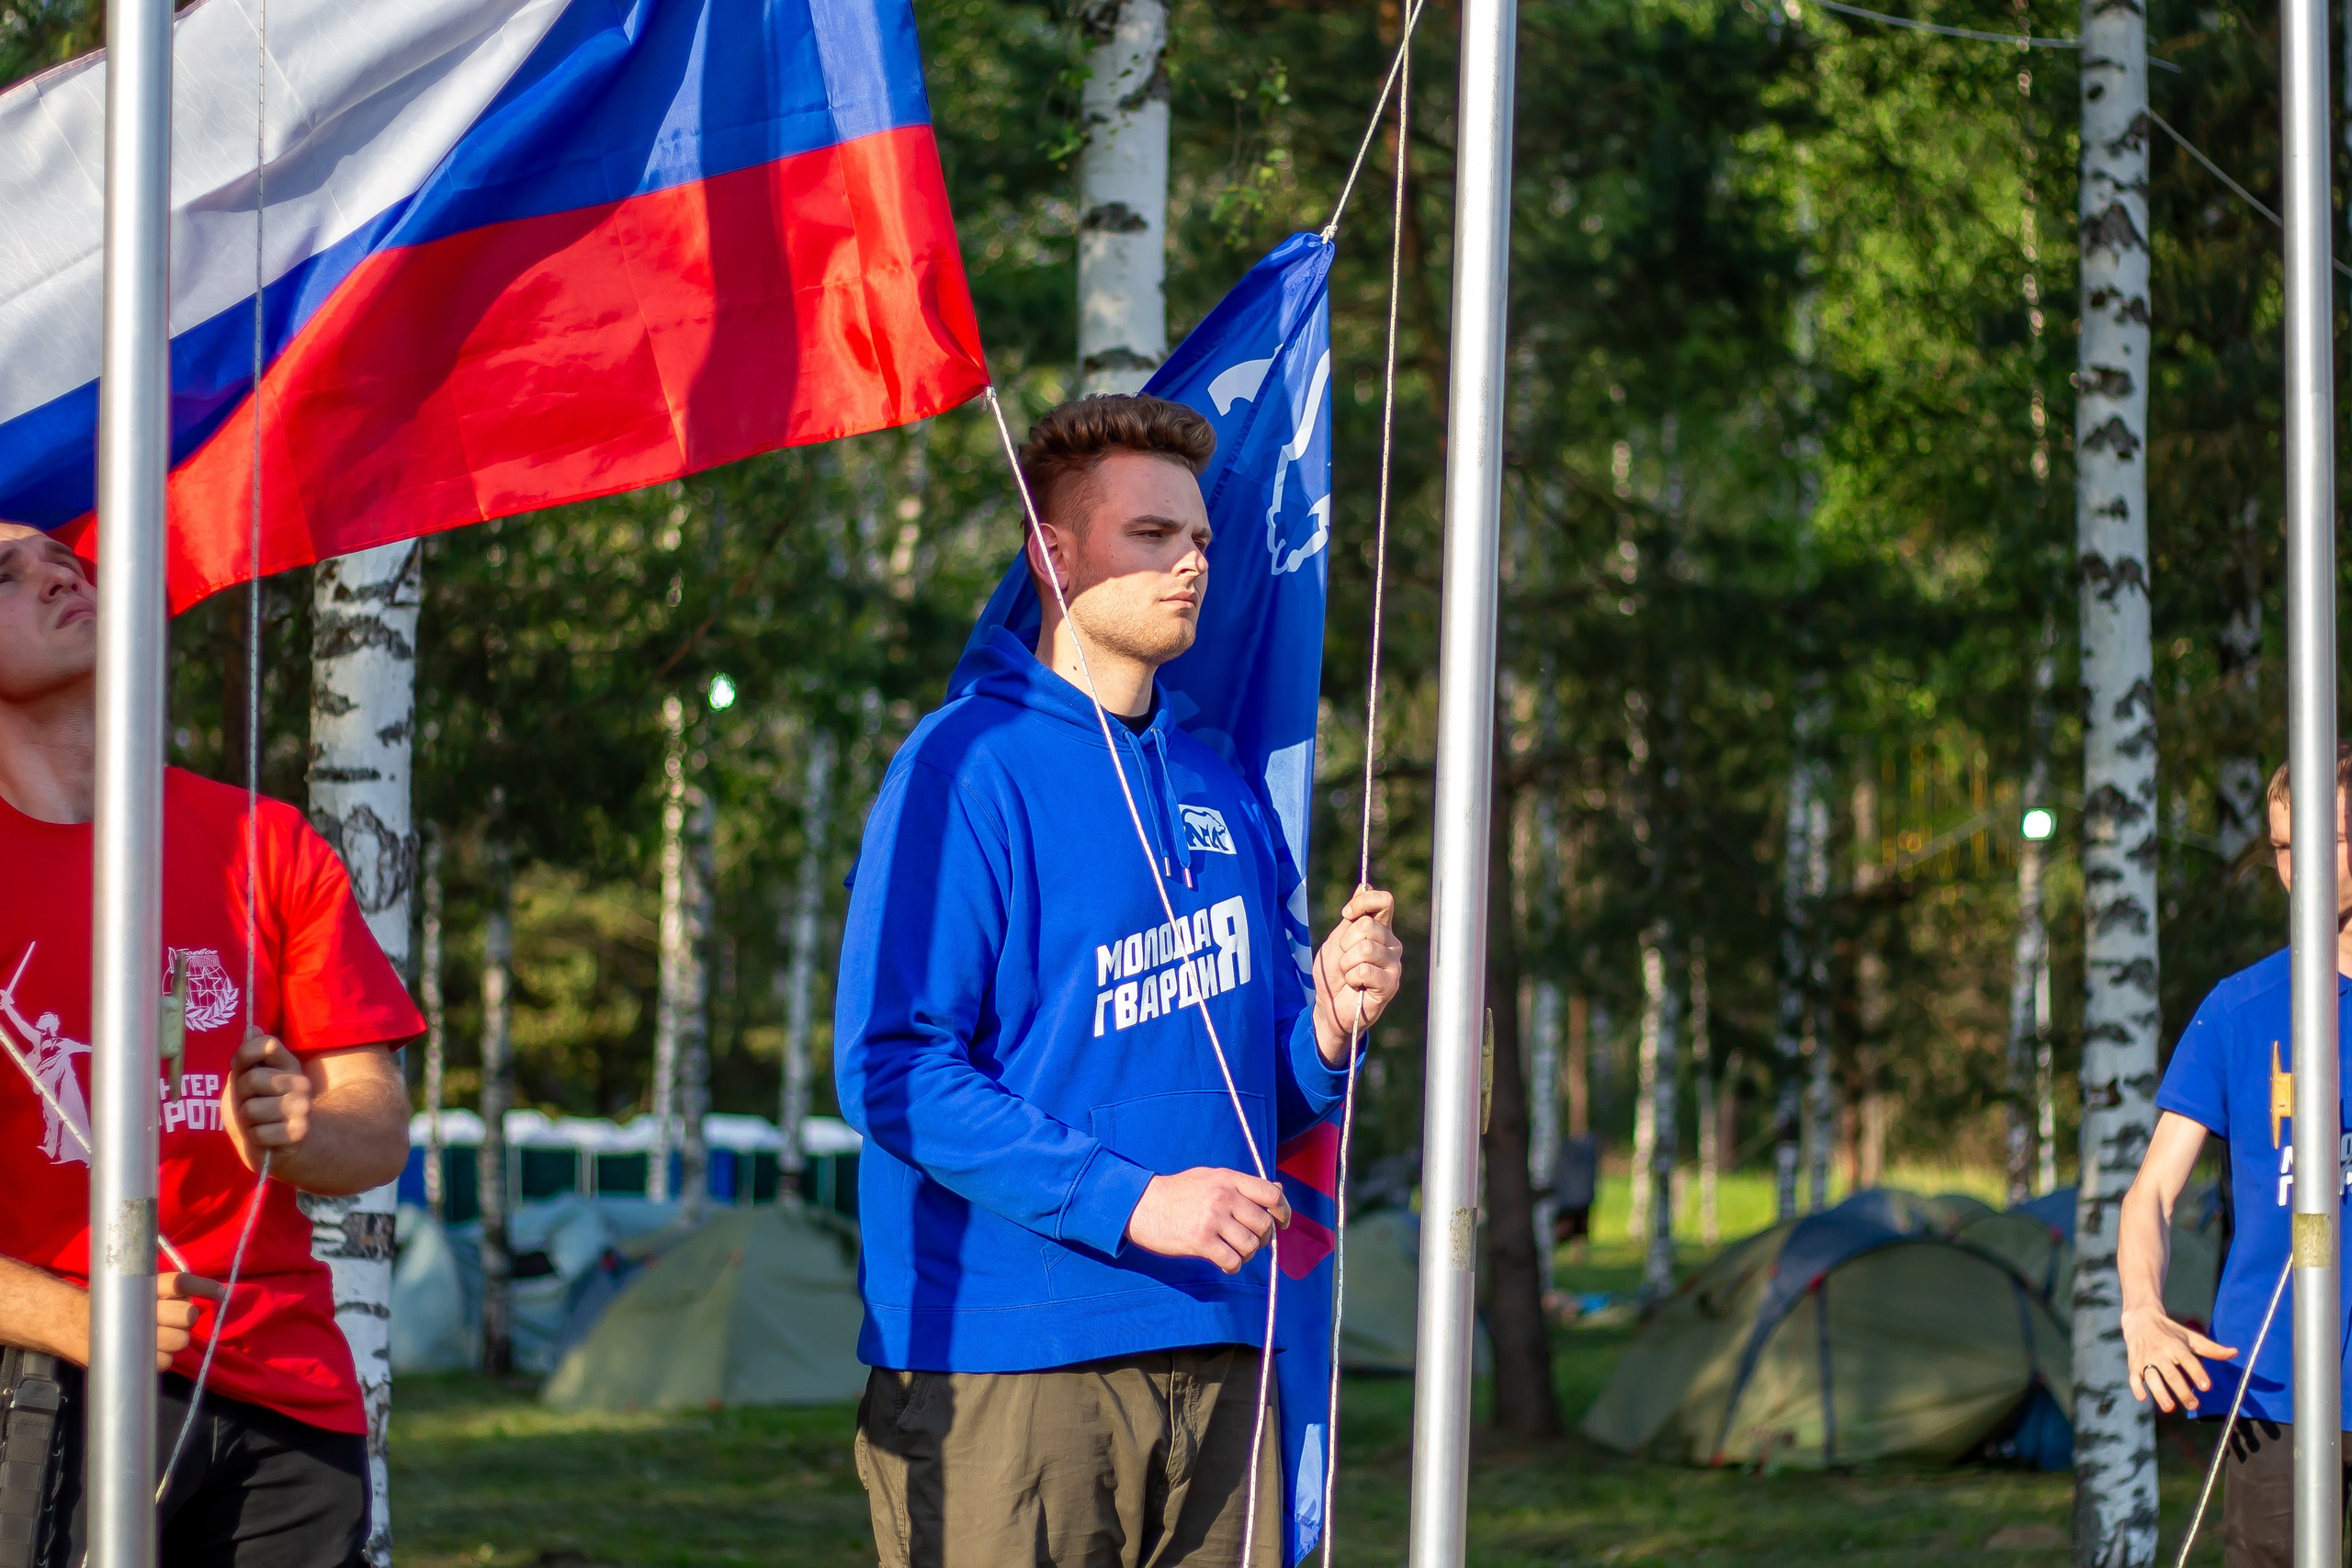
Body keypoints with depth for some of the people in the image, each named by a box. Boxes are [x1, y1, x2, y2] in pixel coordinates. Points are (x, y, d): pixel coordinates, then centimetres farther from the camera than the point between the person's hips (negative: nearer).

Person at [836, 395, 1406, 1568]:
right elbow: (892, 1067, -15)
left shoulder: (1219, 792, 16)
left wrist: (1331, 1022, -3)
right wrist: (1130, 1203, -20)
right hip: (1006, 1373, -7)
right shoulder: (967, 767, -6)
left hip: (1215, 1364, 7)